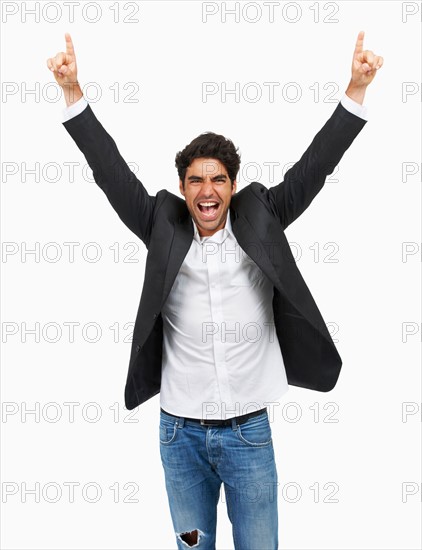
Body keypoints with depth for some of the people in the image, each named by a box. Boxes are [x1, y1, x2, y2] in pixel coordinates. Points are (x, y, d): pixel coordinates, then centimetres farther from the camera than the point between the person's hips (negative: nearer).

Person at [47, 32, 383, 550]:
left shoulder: (259, 223, -3)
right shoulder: (164, 229, -3)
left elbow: (312, 167, -8)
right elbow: (111, 171, -7)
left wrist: (356, 91, -15)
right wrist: (73, 93, -13)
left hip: (249, 430, 0)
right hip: (180, 432, 1)